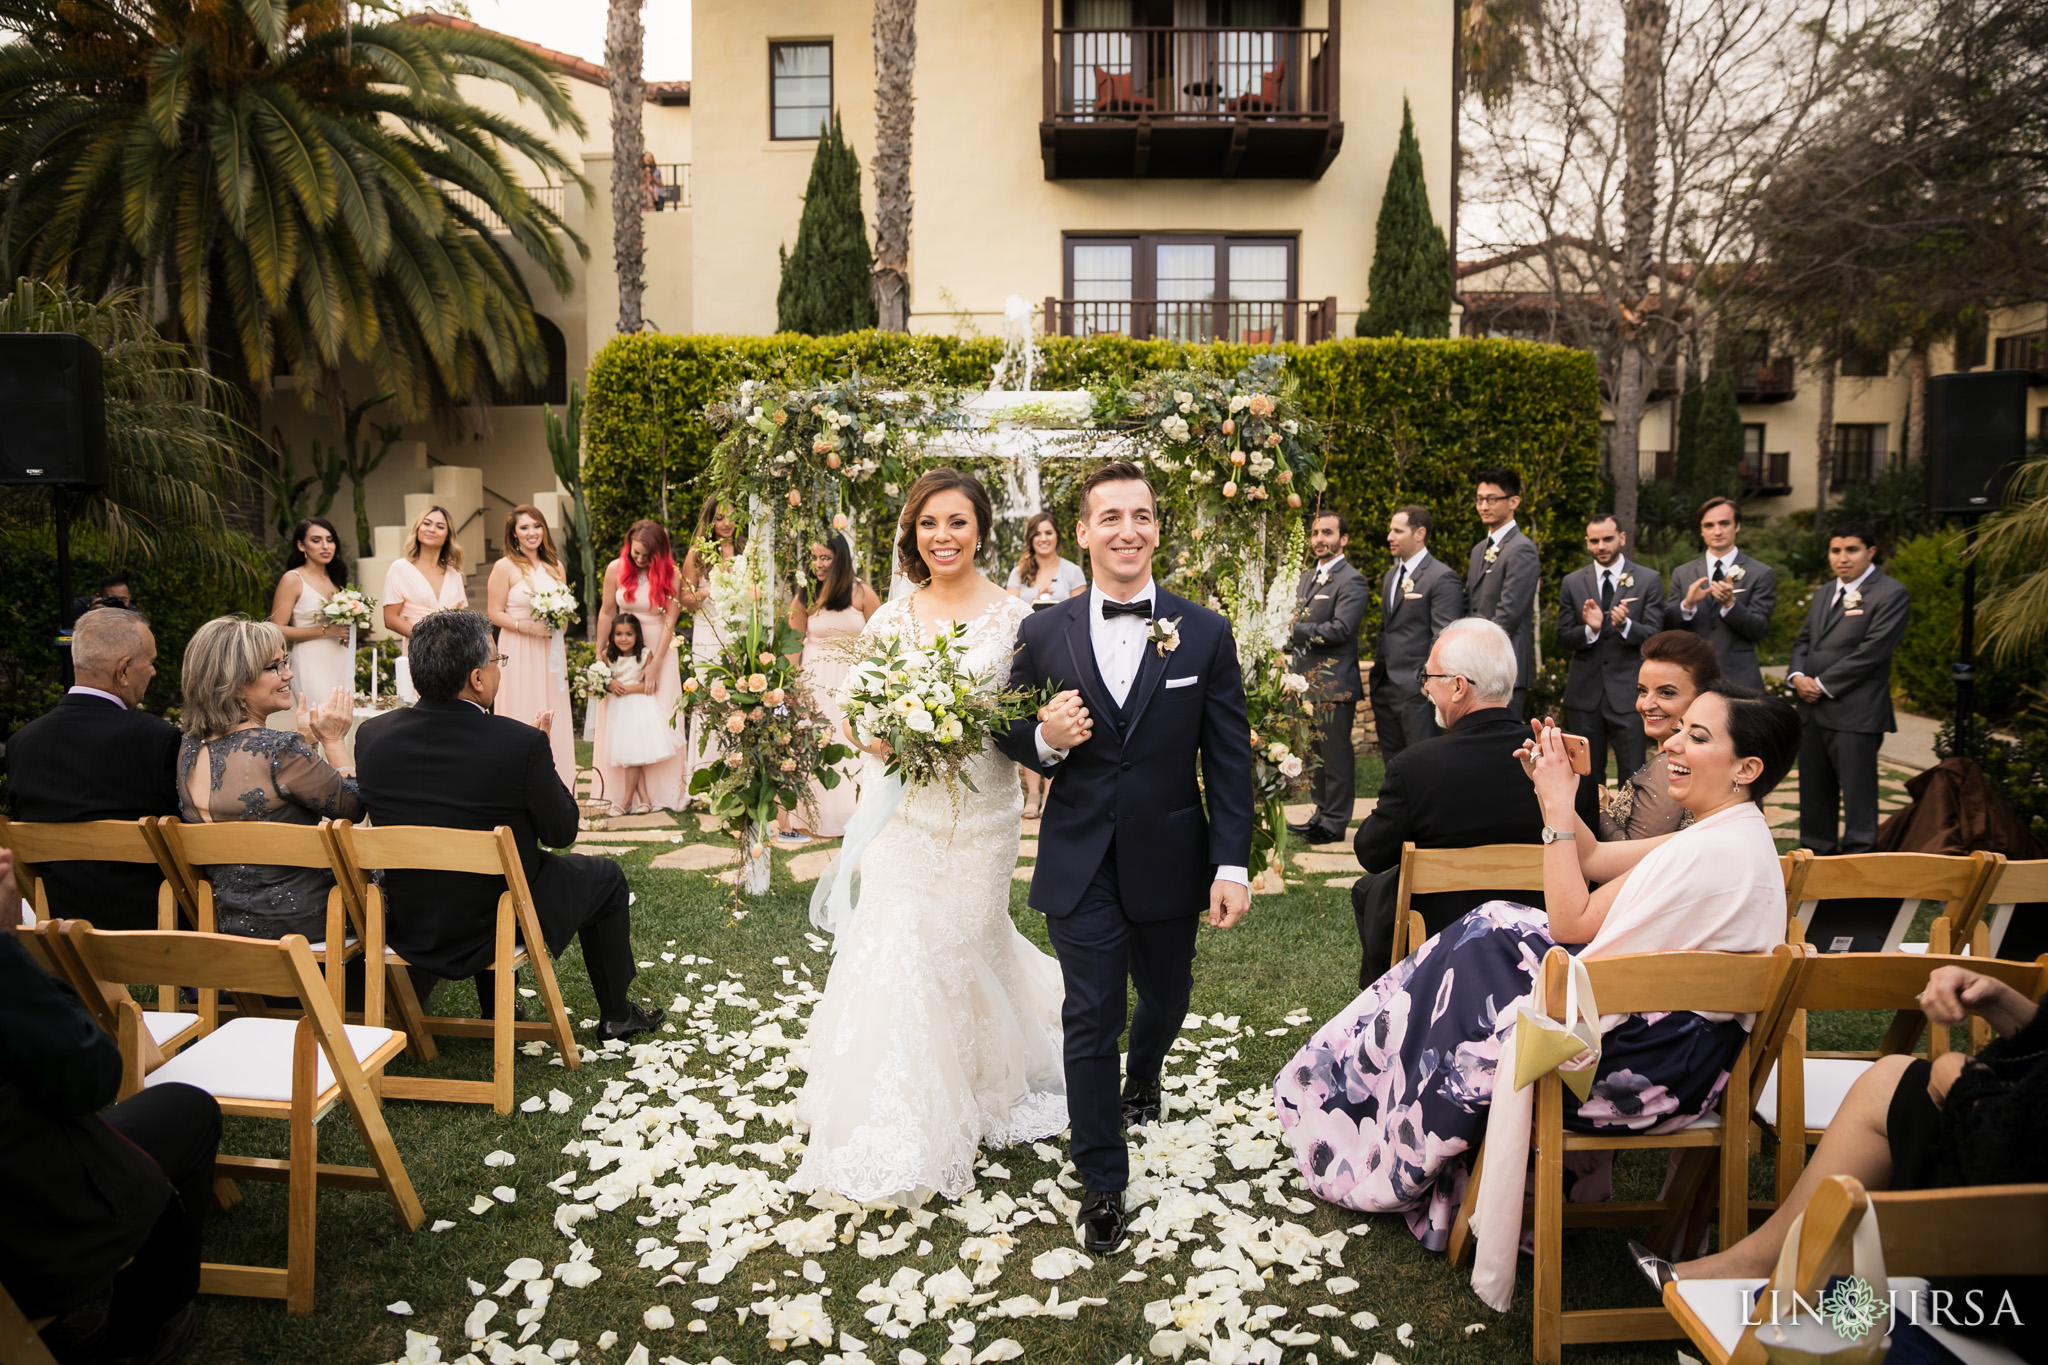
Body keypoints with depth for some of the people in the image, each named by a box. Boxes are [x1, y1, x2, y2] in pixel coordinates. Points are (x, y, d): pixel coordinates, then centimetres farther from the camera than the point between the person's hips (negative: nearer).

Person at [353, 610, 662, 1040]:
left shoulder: (371, 735, -10)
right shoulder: (521, 742, -25)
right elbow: (562, 832, -12)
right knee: (605, 878, 21)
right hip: (500, 929, -5)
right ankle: (616, 1015, 35)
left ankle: (498, 1009, 45)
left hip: (412, 929, 5)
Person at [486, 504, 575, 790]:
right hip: (519, 652, -5)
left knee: (553, 718, 5)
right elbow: (495, 614, -6)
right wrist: (528, 627, -18)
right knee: (523, 718, -4)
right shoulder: (505, 567, -4)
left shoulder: (555, 566, 12)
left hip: (551, 651, 5)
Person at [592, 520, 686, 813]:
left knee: (658, 719, -1)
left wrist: (654, 666, -13)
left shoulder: (670, 574, -9)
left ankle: (662, 793, 5)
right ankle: (625, 793, 6)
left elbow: (669, 621, -10)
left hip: (659, 649, -1)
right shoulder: (616, 569, -4)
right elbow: (606, 613, 1)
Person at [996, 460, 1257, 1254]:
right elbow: (1010, 734, 7)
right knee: (1089, 1019, 2)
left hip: (1168, 860, 1)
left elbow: (1229, 758, -4)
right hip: (1080, 862, -1)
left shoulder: (1205, 634, -4)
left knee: (1166, 997, 21)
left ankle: (1142, 1075, 56)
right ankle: (1103, 1183, 18)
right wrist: (1044, 739, -17)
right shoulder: (1043, 635, -3)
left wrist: (1232, 864, -8)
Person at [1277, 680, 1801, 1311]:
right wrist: (1555, 793, -1)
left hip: (1663, 1063, -9)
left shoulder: (1717, 852, -26)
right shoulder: (1728, 834, 5)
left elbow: (1573, 922, -20)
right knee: (1490, 935, 7)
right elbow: (1593, 858, 14)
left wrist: (1559, 808, -15)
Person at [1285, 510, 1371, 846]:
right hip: (1307, 680, 8)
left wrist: (1296, 632, -15)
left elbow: (1341, 629, -20)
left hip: (1334, 683, -8)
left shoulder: (1352, 581, -10)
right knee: (1316, 751, 15)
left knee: (1335, 752, -2)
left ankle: (1336, 822, 7)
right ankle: (1321, 813, 26)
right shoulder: (1307, 577, 17)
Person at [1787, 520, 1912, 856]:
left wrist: (1823, 684, -14)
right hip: (1813, 710, 8)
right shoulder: (1824, 593, 19)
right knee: (1814, 792, 15)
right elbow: (1804, 640, 20)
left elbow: (1871, 652, -15)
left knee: (1857, 793, -4)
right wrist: (1797, 675, 0)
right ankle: (1816, 852, 25)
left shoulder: (1891, 594, -7)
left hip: (1855, 713, -8)